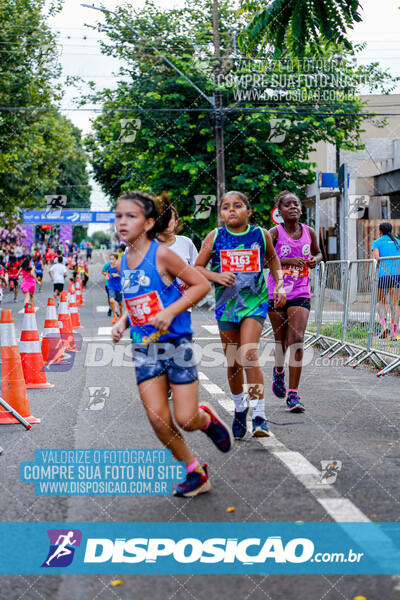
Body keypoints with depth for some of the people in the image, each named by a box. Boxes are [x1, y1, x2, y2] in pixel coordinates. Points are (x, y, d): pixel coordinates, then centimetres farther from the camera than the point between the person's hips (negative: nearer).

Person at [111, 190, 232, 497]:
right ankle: (195, 472, 16)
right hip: (144, 349, 5)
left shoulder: (161, 255, -13)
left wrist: (170, 311, -20)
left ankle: (208, 418, 31)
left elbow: (201, 284, -11)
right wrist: (122, 321, 4)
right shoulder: (122, 263, 7)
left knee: (186, 420, -6)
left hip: (176, 343, -5)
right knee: (158, 419, -3)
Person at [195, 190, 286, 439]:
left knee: (249, 355, -18)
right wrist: (217, 276, -14)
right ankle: (240, 408, 33)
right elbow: (197, 268, 4)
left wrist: (280, 285, 9)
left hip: (255, 300, -2)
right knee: (233, 361, 10)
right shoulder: (215, 237, -2)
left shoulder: (261, 234, -1)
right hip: (227, 303, 2)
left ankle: (260, 417, -16)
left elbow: (273, 259, 18)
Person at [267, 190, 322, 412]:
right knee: (281, 340, 10)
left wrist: (315, 259, -1)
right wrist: (288, 260, -25)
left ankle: (293, 394, -10)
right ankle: (279, 371, 45)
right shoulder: (275, 233, -6)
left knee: (297, 341, -11)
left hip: (300, 294, 1)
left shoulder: (309, 232, 5)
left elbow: (318, 252, 22)